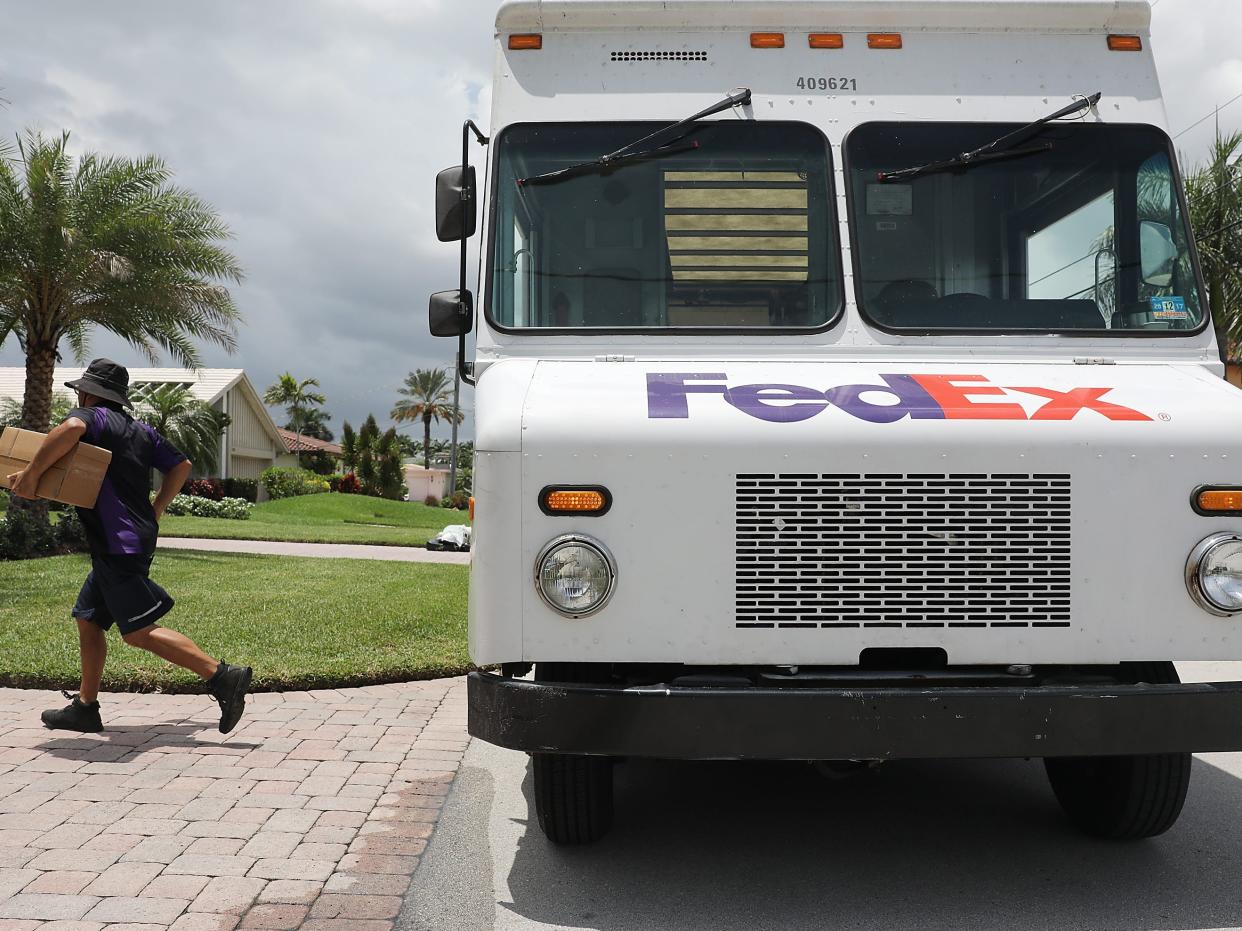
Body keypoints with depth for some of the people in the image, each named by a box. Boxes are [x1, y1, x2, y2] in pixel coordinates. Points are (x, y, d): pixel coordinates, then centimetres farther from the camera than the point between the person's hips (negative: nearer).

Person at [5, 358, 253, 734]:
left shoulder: (93, 416, -6)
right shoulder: (141, 430, 18)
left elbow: (71, 428, -30)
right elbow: (181, 465, 22)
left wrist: (31, 473, -21)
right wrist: (156, 510, 26)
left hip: (119, 544, -10)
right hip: (139, 534, 10)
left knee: (140, 632, -12)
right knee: (88, 617, 18)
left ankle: (223, 676, -18)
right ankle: (85, 707, 23)